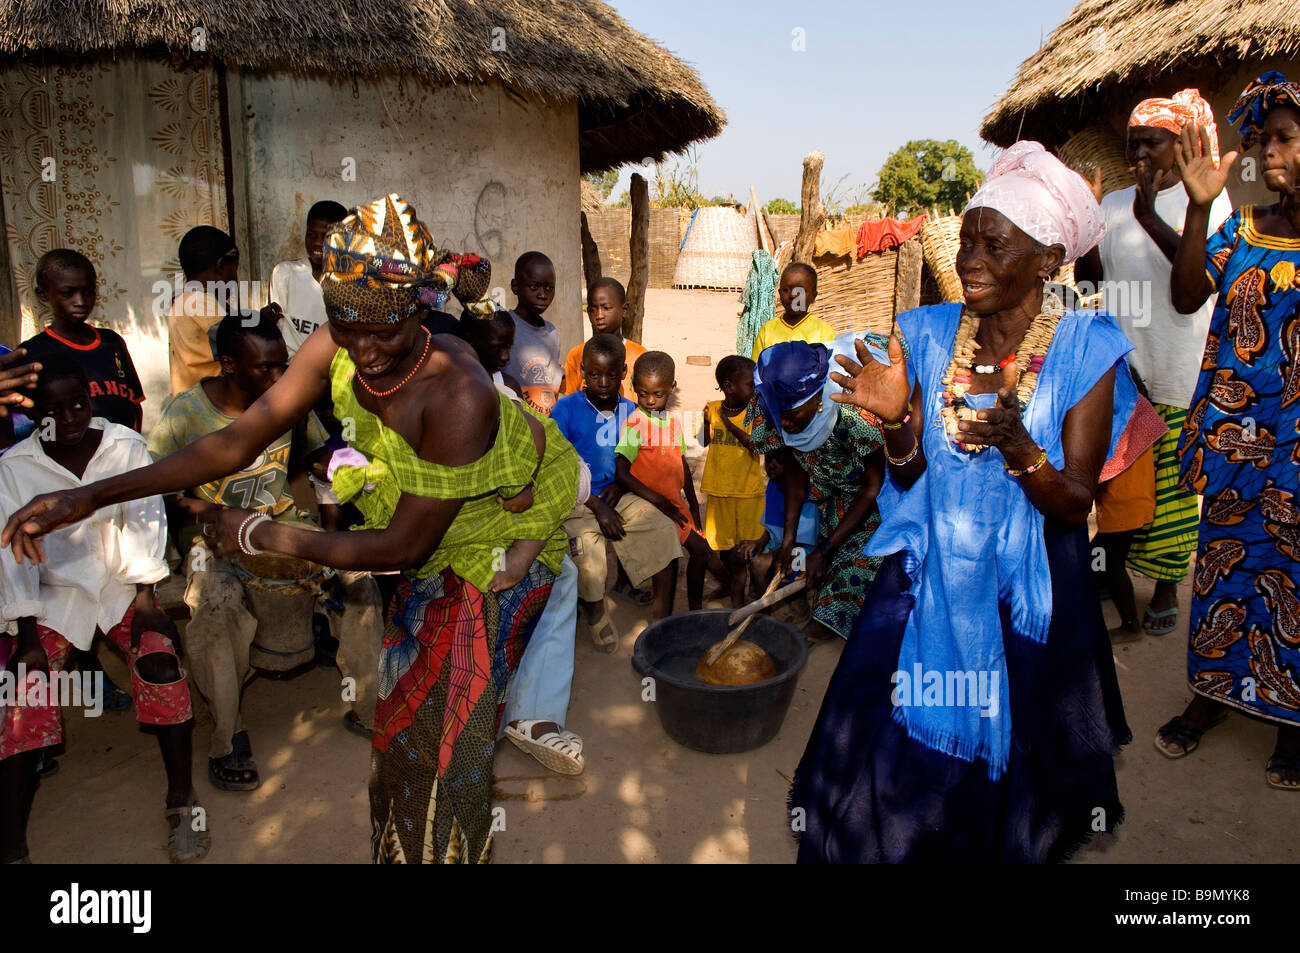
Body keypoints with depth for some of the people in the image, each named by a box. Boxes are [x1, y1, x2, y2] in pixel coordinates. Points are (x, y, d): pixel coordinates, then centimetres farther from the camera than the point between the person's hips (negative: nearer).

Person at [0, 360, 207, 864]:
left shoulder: (126, 446, -6)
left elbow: (143, 522, -8)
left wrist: (145, 600, -15)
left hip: (121, 584, 0)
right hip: (54, 594, 0)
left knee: (160, 661, -21)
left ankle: (182, 801, -6)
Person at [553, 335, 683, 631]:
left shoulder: (631, 411, 6)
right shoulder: (566, 409, -6)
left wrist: (620, 484, -7)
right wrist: (598, 508, -14)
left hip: (618, 496, 4)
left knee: (665, 530, -17)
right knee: (588, 552, -29)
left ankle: (663, 616, -6)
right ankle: (593, 610, 4)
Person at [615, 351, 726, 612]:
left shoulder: (674, 419, 5)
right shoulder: (635, 422, -15)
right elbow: (622, 473, -19)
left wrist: (693, 505, 16)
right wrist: (658, 501, -21)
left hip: (675, 503, 6)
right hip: (650, 507, -6)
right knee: (700, 549, -9)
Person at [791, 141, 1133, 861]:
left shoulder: (1086, 349, -10)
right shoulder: (930, 334, -3)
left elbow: (1074, 505, -12)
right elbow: (908, 477, -1)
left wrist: (1016, 444, -31)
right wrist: (895, 420, -22)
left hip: (1027, 592, -2)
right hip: (926, 576, 2)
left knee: (1007, 755, 10)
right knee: (896, 746, 6)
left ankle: (1005, 845, 40)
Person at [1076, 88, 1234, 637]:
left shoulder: (1206, 199, -1)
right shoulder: (1114, 204, 13)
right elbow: (1089, 275, 6)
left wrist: (1150, 218, -27)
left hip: (1181, 371, -3)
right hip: (1121, 366, 4)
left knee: (1173, 486, 2)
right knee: (1118, 479, 6)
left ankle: (1167, 588, 16)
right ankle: (1117, 580, 20)